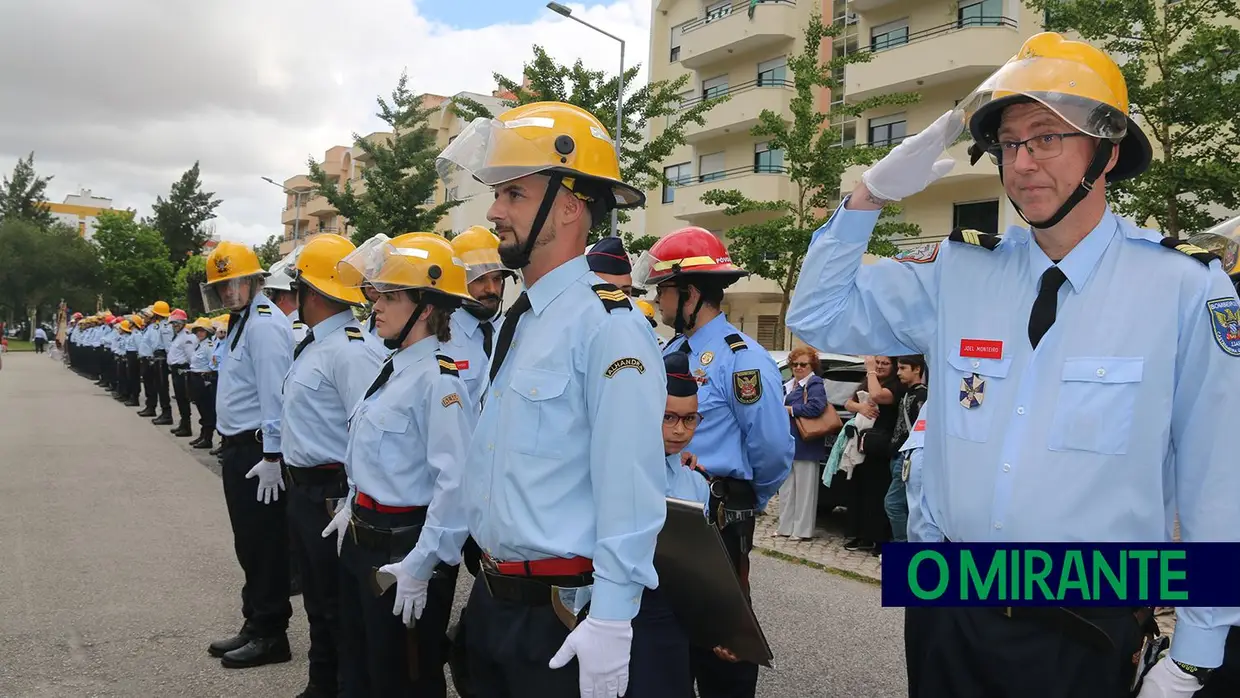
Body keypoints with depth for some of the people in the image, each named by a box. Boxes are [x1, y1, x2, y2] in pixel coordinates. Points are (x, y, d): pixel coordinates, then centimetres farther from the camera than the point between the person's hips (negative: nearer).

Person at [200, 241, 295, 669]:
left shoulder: (265, 325, -16)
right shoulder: (240, 322, 16)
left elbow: (275, 394, -22)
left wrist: (272, 456, -24)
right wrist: (232, 448, 18)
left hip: (258, 452, -10)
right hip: (238, 449, 10)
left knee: (265, 544, 0)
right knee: (248, 543, 17)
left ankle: (270, 636, 10)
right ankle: (254, 626, 29)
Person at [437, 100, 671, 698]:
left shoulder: (608, 325, -19)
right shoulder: (516, 323, 9)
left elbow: (630, 489, -23)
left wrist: (610, 623, -22)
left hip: (568, 613, -8)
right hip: (494, 603, 9)